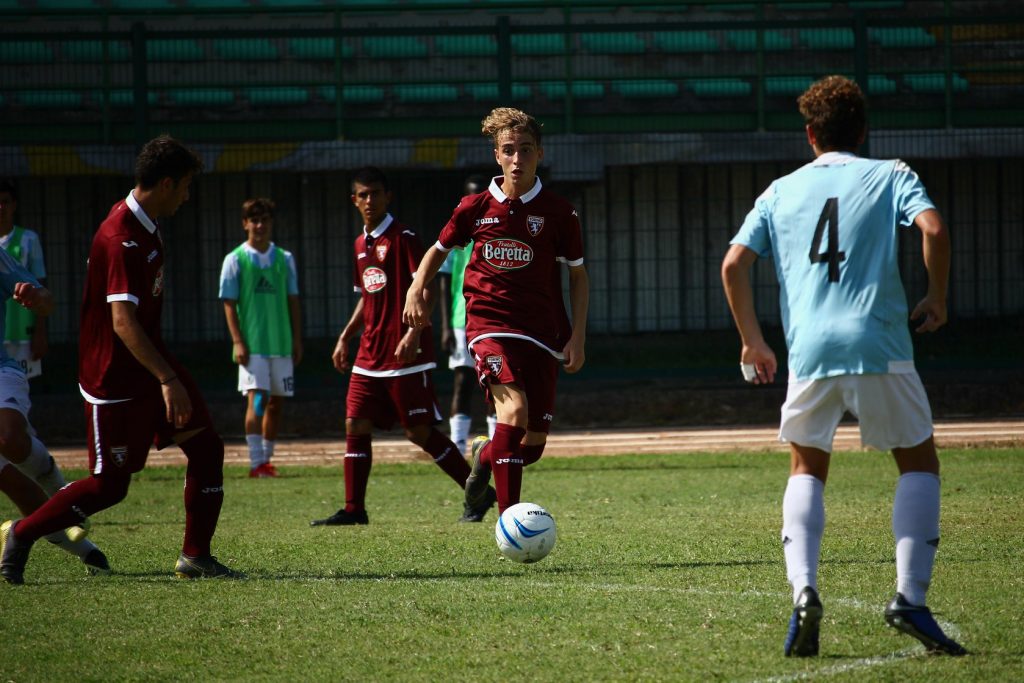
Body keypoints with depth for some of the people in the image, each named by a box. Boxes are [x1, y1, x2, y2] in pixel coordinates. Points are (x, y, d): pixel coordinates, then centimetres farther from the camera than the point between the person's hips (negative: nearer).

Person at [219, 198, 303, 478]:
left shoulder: (284, 258, 10)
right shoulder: (235, 260, -1)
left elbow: (293, 300, 13)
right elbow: (229, 304, -3)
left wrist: (297, 339, 7)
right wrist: (237, 341, -12)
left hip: (281, 343, 4)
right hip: (252, 344, -4)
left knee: (275, 402, 9)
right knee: (257, 398, -15)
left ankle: (267, 459, 20)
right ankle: (257, 463, -19)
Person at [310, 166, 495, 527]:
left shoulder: (402, 238, -8)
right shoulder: (361, 245, 16)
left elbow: (427, 289, -14)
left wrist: (413, 333, -24)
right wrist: (346, 338, 18)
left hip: (406, 354, -8)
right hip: (370, 355, 8)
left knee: (420, 431, -6)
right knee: (356, 425, 2)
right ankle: (354, 509, 6)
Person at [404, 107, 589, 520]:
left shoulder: (558, 213, 0)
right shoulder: (475, 207, 2)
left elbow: (578, 274, 9)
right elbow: (440, 249, 20)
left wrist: (577, 336, 0)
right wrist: (416, 289, 3)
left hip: (542, 331, 2)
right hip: (490, 325, -2)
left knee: (533, 445, 3)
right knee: (514, 409, -28)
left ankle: (486, 455, 40)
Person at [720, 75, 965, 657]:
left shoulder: (782, 191, 17)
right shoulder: (890, 175, 10)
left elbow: (734, 265, 9)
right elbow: (934, 229, -9)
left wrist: (753, 342, 18)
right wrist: (938, 299, 6)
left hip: (808, 350, 2)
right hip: (879, 346, -2)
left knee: (807, 469, 20)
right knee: (919, 462, 14)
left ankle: (803, 590, -4)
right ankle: (911, 597, -2)